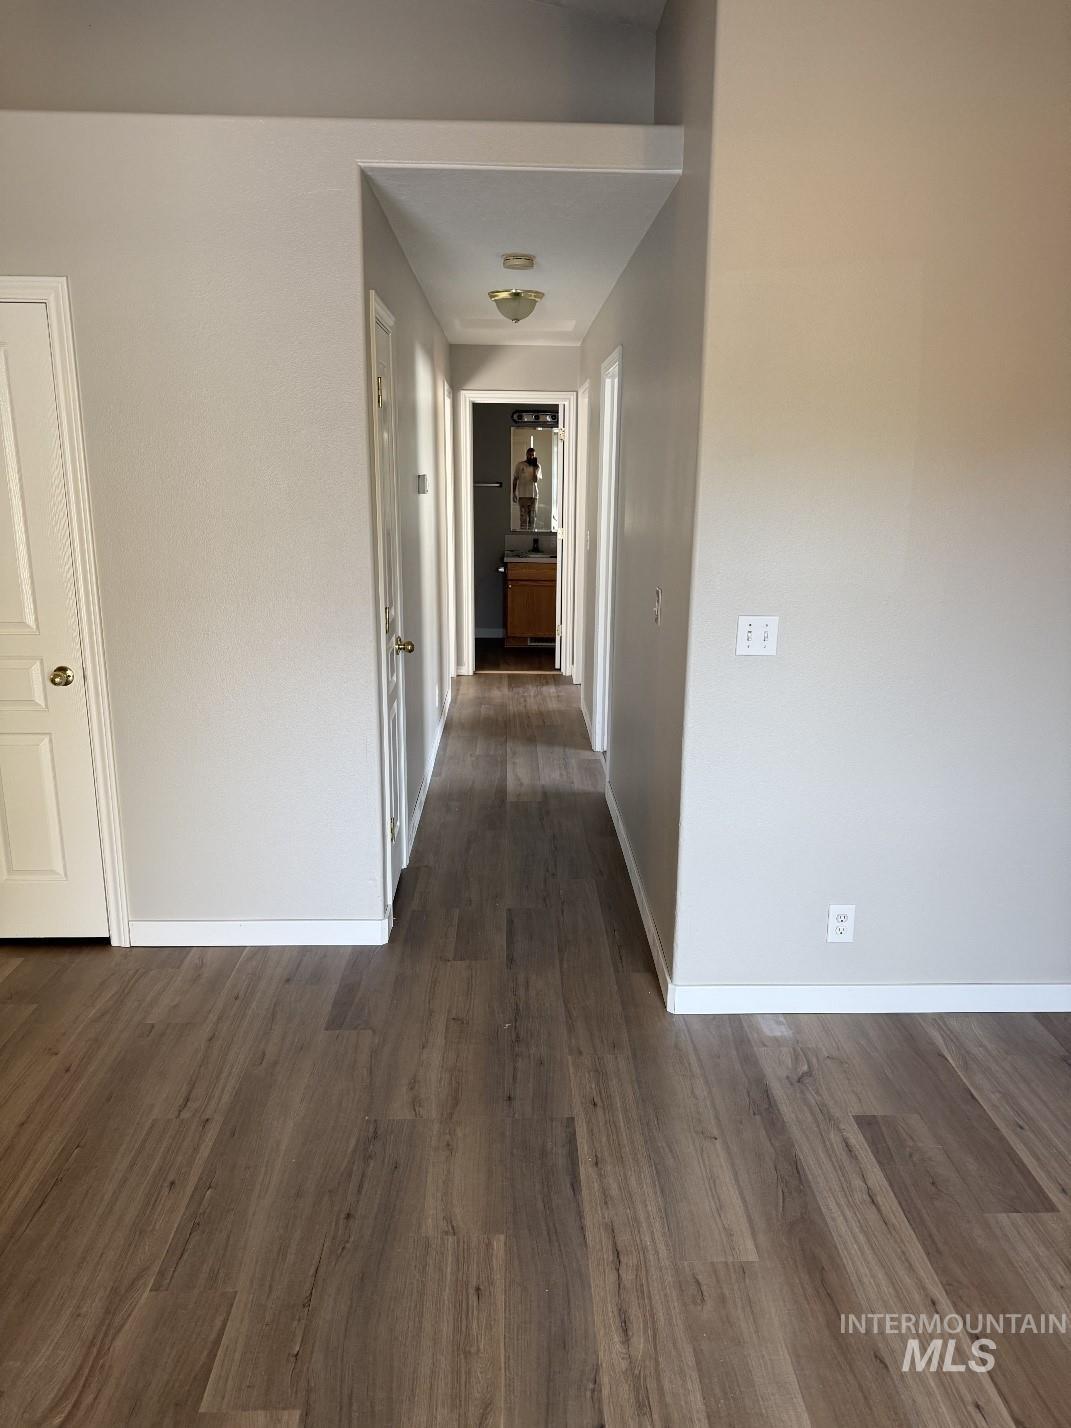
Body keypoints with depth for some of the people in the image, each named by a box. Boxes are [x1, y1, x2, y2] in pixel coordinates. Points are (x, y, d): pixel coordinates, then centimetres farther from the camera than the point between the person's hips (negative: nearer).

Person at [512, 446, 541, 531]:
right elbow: (515, 479, 6)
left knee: (532, 517, 4)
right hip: (522, 495, -2)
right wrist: (514, 493, 1)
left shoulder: (537, 466, 5)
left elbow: (535, 479, -8)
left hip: (533, 495, 2)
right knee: (524, 517, -5)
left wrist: (534, 467, -10)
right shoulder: (520, 465, 3)